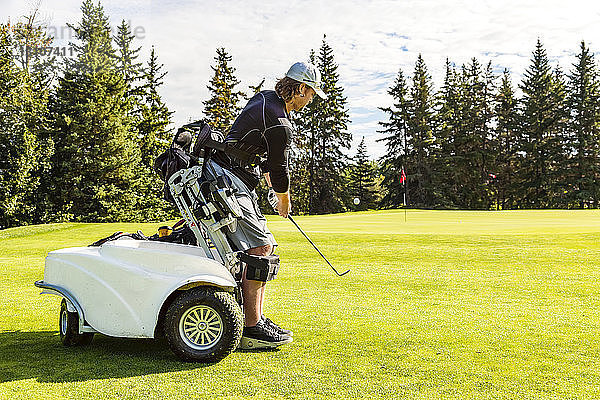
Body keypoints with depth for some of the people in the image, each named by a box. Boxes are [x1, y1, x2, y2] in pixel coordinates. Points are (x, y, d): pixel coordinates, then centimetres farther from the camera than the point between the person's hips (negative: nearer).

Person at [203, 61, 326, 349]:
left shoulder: (264, 98, 14)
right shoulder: (280, 125, -18)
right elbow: (279, 169, -7)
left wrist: (272, 188, 27)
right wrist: (284, 202, 12)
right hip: (229, 182, -11)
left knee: (262, 246, 10)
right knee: (260, 247, -13)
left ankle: (257, 318, 14)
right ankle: (252, 329, -12)